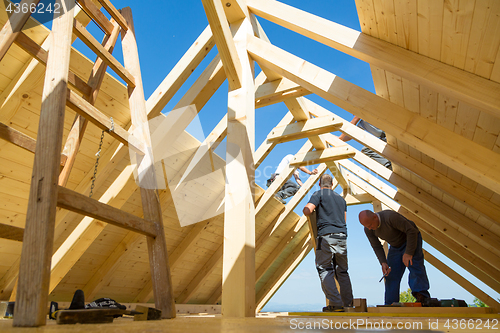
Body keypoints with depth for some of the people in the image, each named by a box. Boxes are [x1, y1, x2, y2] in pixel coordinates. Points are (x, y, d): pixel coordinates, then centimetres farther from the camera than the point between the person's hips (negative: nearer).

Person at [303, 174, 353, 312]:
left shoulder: (319, 194, 3)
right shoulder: (341, 198, 22)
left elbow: (307, 211, -10)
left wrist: (307, 209, 13)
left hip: (326, 235, -6)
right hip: (342, 236, 6)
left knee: (325, 270, -2)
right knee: (342, 271, 12)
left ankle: (336, 303, -8)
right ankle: (348, 303, 12)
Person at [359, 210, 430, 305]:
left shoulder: (390, 217, -36)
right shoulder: (368, 229, -17)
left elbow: (412, 231, -30)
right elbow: (377, 247, -5)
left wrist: (408, 253, -31)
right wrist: (383, 263, -19)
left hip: (411, 239, -5)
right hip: (395, 246, 5)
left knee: (414, 264, -28)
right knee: (391, 275, -3)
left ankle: (421, 296, -29)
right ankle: (390, 305, 1)